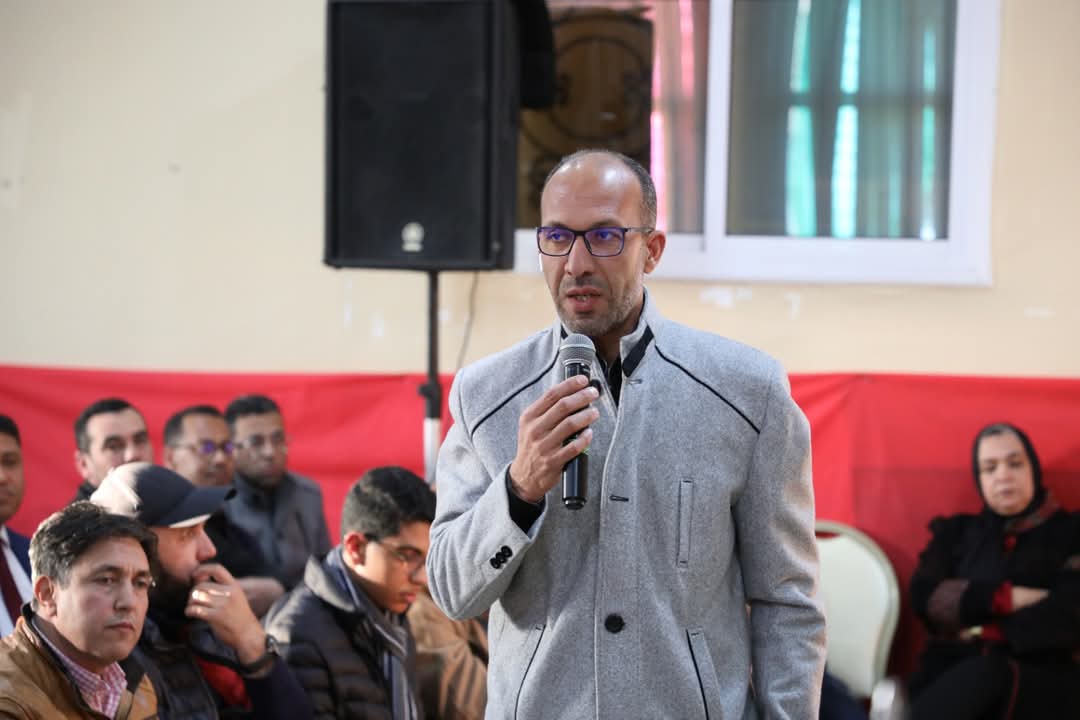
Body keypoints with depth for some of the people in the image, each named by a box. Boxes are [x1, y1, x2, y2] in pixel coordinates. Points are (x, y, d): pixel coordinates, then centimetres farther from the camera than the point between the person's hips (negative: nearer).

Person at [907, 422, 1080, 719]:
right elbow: (925, 597, 4)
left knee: (987, 674, -38)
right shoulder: (957, 531, 22)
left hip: (1043, 678, -1)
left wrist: (984, 633, -6)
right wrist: (1008, 598, -6)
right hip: (956, 671, 1)